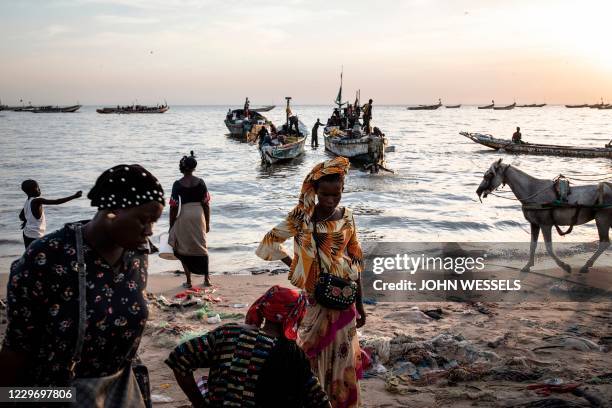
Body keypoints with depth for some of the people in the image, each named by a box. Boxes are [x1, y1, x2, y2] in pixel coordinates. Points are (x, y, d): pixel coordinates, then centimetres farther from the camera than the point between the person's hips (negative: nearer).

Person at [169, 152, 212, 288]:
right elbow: (206, 204, 0)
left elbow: (174, 207, -7)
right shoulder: (200, 182, -2)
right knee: (201, 247, 15)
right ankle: (206, 278, 19)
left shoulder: (178, 184, -8)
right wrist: (207, 223, 9)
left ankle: (188, 281, 9)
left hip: (184, 216, -2)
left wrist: (171, 226, 2)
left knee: (184, 249, 10)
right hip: (199, 215, 2)